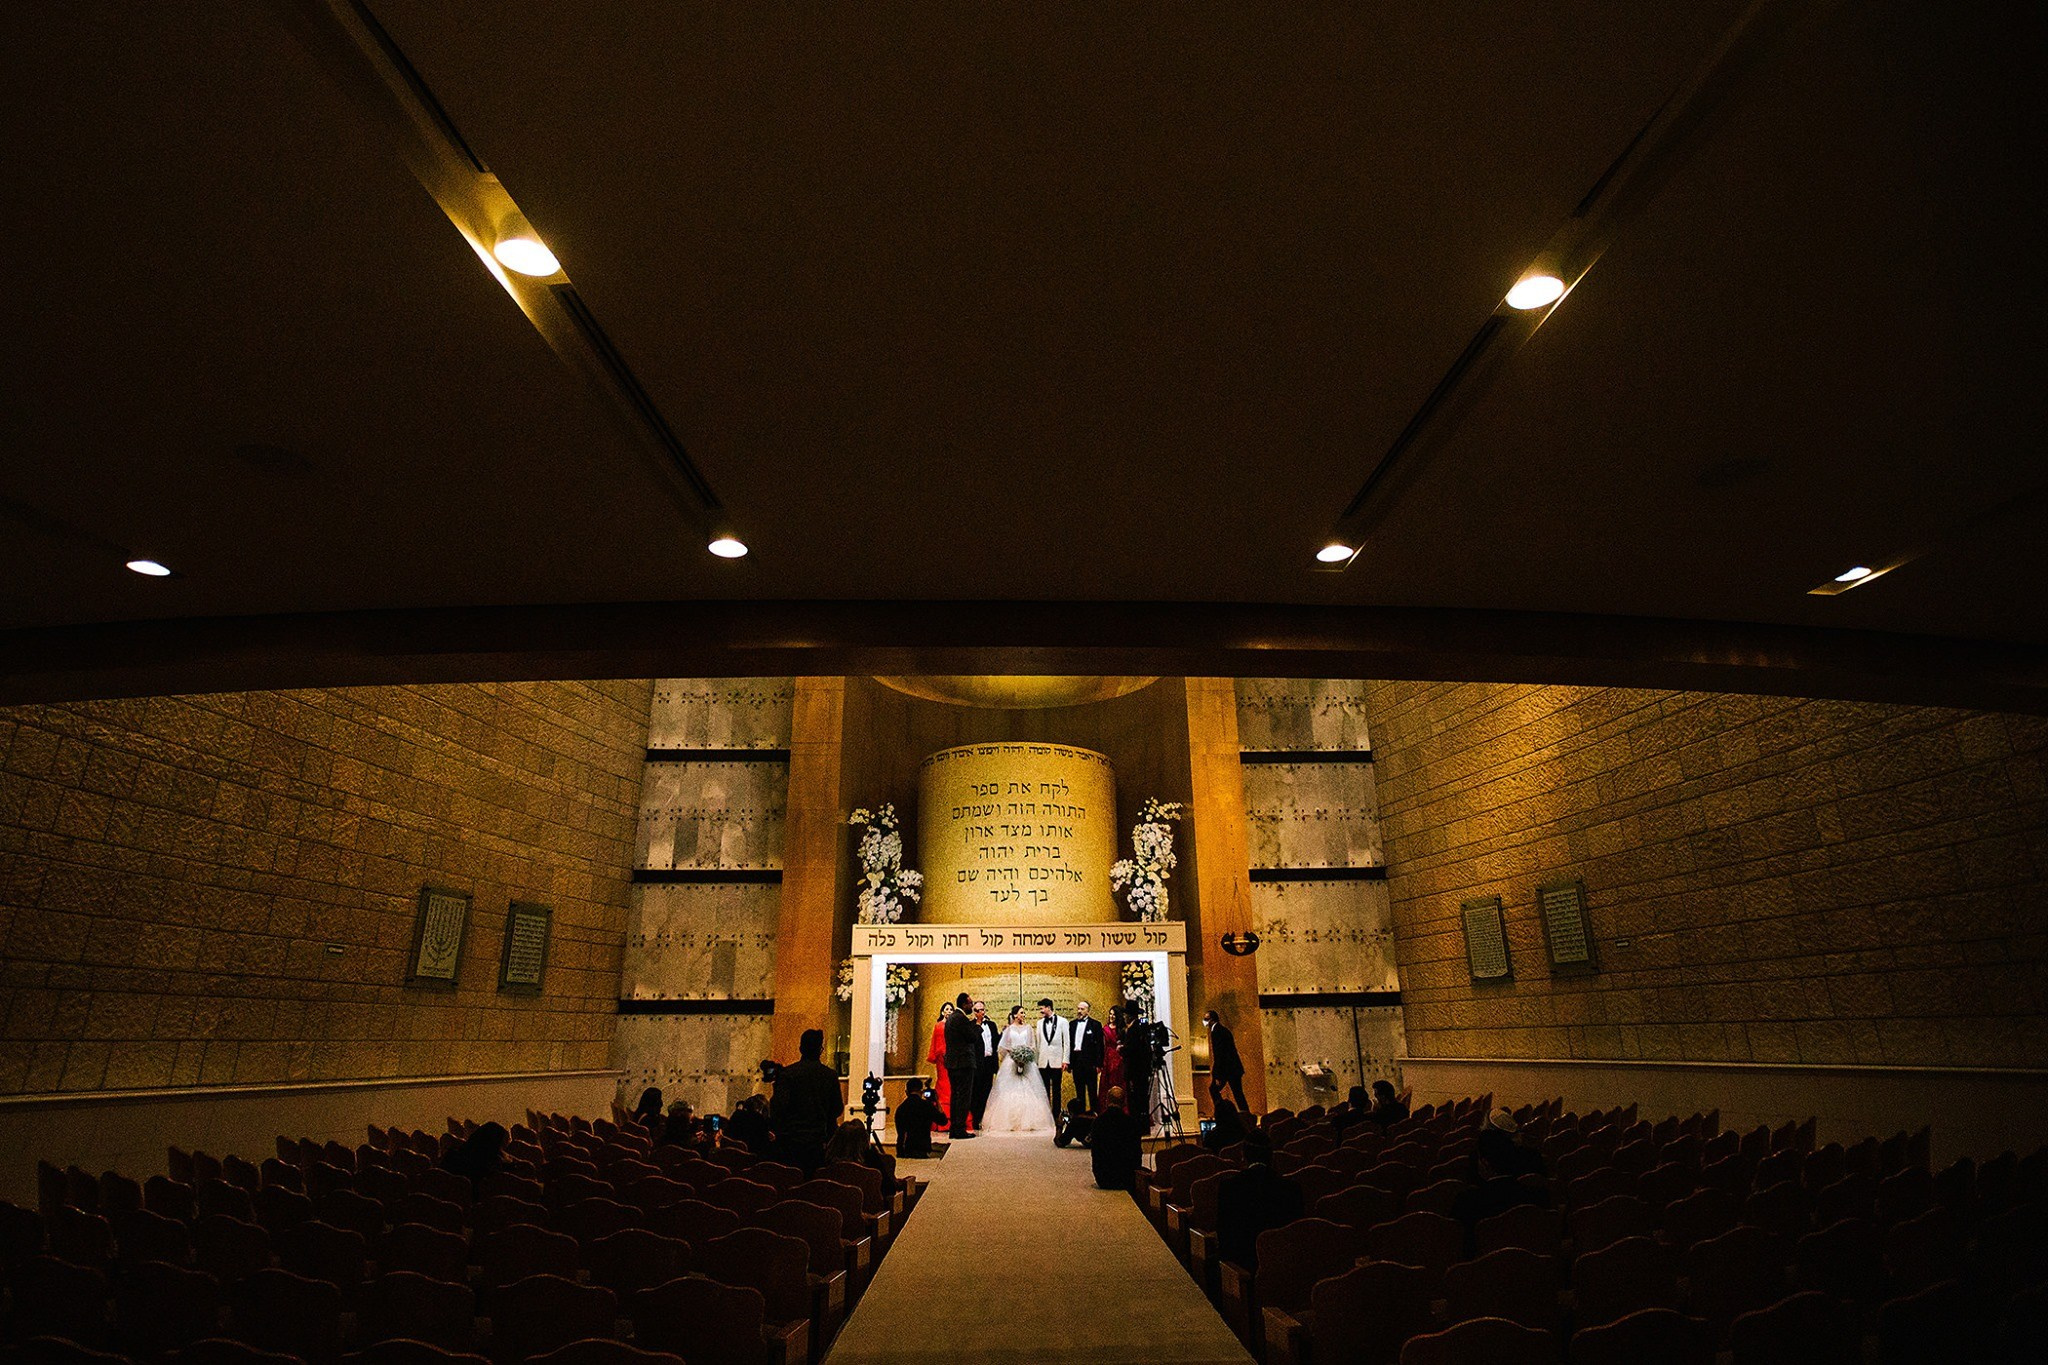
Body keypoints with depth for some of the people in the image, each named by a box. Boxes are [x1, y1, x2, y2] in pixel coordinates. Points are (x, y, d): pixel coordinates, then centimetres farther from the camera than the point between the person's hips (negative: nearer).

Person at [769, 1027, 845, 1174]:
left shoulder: (787, 1073, -7)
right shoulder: (831, 1075, 1)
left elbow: (779, 1105, -14)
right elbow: (838, 1109, 8)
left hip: (790, 1140, -2)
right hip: (818, 1140, 2)